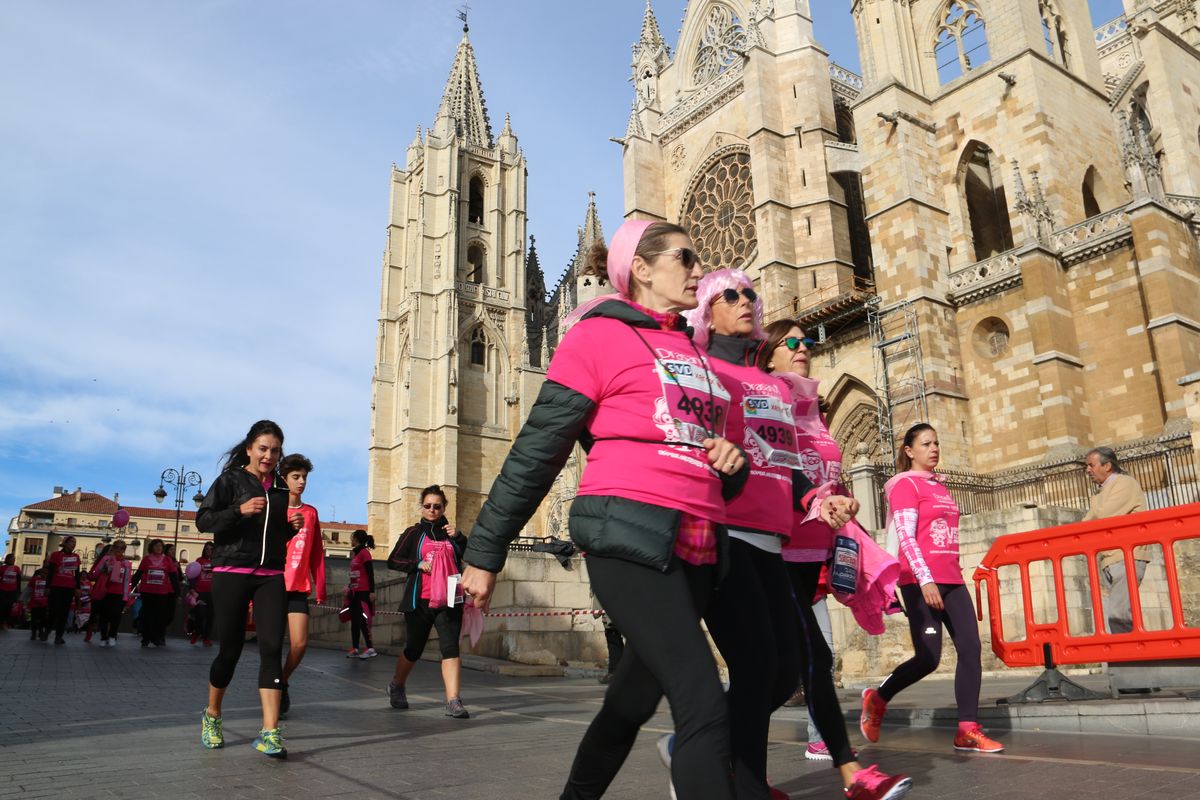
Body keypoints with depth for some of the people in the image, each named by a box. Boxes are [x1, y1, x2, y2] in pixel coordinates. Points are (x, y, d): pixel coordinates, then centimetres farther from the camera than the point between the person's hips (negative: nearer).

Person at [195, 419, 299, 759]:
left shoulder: (281, 488, 13)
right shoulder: (230, 480, 1)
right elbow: (203, 520, -7)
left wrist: (294, 526, 3)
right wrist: (239, 510, -22)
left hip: (271, 577, 3)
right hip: (231, 574, -3)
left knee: (272, 648, -9)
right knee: (230, 649, 4)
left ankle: (270, 733, -10)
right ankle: (211, 715, 30)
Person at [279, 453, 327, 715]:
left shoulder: (311, 513, 9)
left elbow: (316, 553, 9)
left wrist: (320, 588, 6)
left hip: (298, 587, 3)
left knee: (300, 643, -4)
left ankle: (283, 682, 22)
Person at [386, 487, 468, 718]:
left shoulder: (450, 532, 13)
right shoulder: (414, 533, 7)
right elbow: (393, 561, 2)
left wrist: (457, 537, -10)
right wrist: (419, 564, -12)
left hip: (449, 600, 1)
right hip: (420, 601, -1)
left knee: (450, 647, -12)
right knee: (414, 649, 11)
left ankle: (453, 701, -15)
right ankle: (396, 687, 36)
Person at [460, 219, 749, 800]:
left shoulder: (694, 354, 20)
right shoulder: (600, 333, -1)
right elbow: (537, 450, -3)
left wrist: (732, 463, 4)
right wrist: (485, 552, -2)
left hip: (697, 551, 7)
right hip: (631, 538, -7)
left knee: (631, 705, 14)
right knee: (706, 709, -14)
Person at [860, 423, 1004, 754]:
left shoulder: (940, 486, 19)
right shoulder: (905, 483, -5)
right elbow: (905, 537, -15)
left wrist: (953, 575, 18)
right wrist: (925, 580, -22)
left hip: (952, 580, 8)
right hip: (921, 581, -8)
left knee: (971, 649, -2)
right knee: (928, 658, -9)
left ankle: (968, 730, 2)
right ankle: (877, 698, 13)